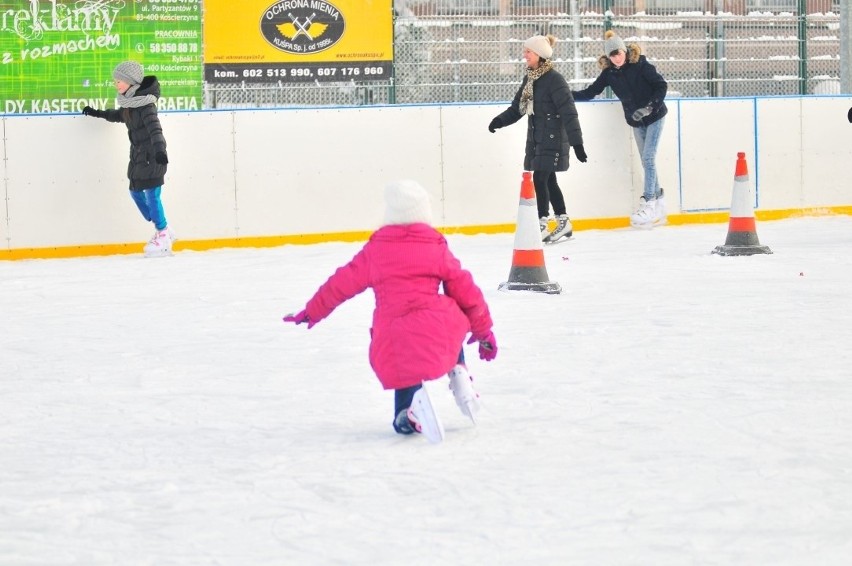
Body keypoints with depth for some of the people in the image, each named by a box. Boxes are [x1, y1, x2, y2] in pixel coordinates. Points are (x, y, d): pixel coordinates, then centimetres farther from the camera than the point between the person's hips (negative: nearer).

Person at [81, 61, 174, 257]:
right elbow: (119, 115, 31)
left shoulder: (145, 103, -18)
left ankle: (163, 236, 3)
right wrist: (98, 114, 39)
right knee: (135, 192, 15)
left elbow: (154, 127, -29)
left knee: (151, 194, -8)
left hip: (151, 156, -10)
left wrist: (160, 149, -40)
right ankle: (163, 229, 24)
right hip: (138, 155, 10)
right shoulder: (129, 101, 10)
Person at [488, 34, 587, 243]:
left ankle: (541, 227, -7)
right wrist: (500, 120, 0)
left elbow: (569, 112, -18)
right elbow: (517, 107, 16)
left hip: (552, 140, -8)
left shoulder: (554, 79, -15)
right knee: (548, 180, 12)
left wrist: (576, 142, -21)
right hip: (536, 139, 8)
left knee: (540, 179, -11)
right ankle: (563, 223, 22)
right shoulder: (529, 79, 10)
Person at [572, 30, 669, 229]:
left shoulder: (640, 65, -18)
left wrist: (648, 107, -25)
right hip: (636, 121, 5)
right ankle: (659, 205, 16)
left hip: (654, 116, -5)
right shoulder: (609, 73, -4)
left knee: (648, 158, -12)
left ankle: (649, 204, -12)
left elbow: (662, 86, -16)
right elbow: (590, 92, -2)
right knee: (647, 161, 8)